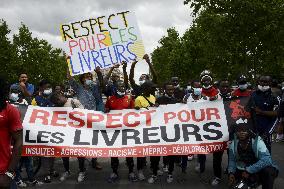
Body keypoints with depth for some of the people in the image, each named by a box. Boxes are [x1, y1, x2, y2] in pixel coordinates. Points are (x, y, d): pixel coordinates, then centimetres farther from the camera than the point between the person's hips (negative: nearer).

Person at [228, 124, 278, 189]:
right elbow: (232, 160, 3)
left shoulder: (258, 142, -22)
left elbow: (266, 160, -33)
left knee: (268, 171, -35)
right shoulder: (233, 144, -7)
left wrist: (249, 171, -34)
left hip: (260, 169, -5)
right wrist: (231, 172, -16)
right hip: (243, 170, 5)